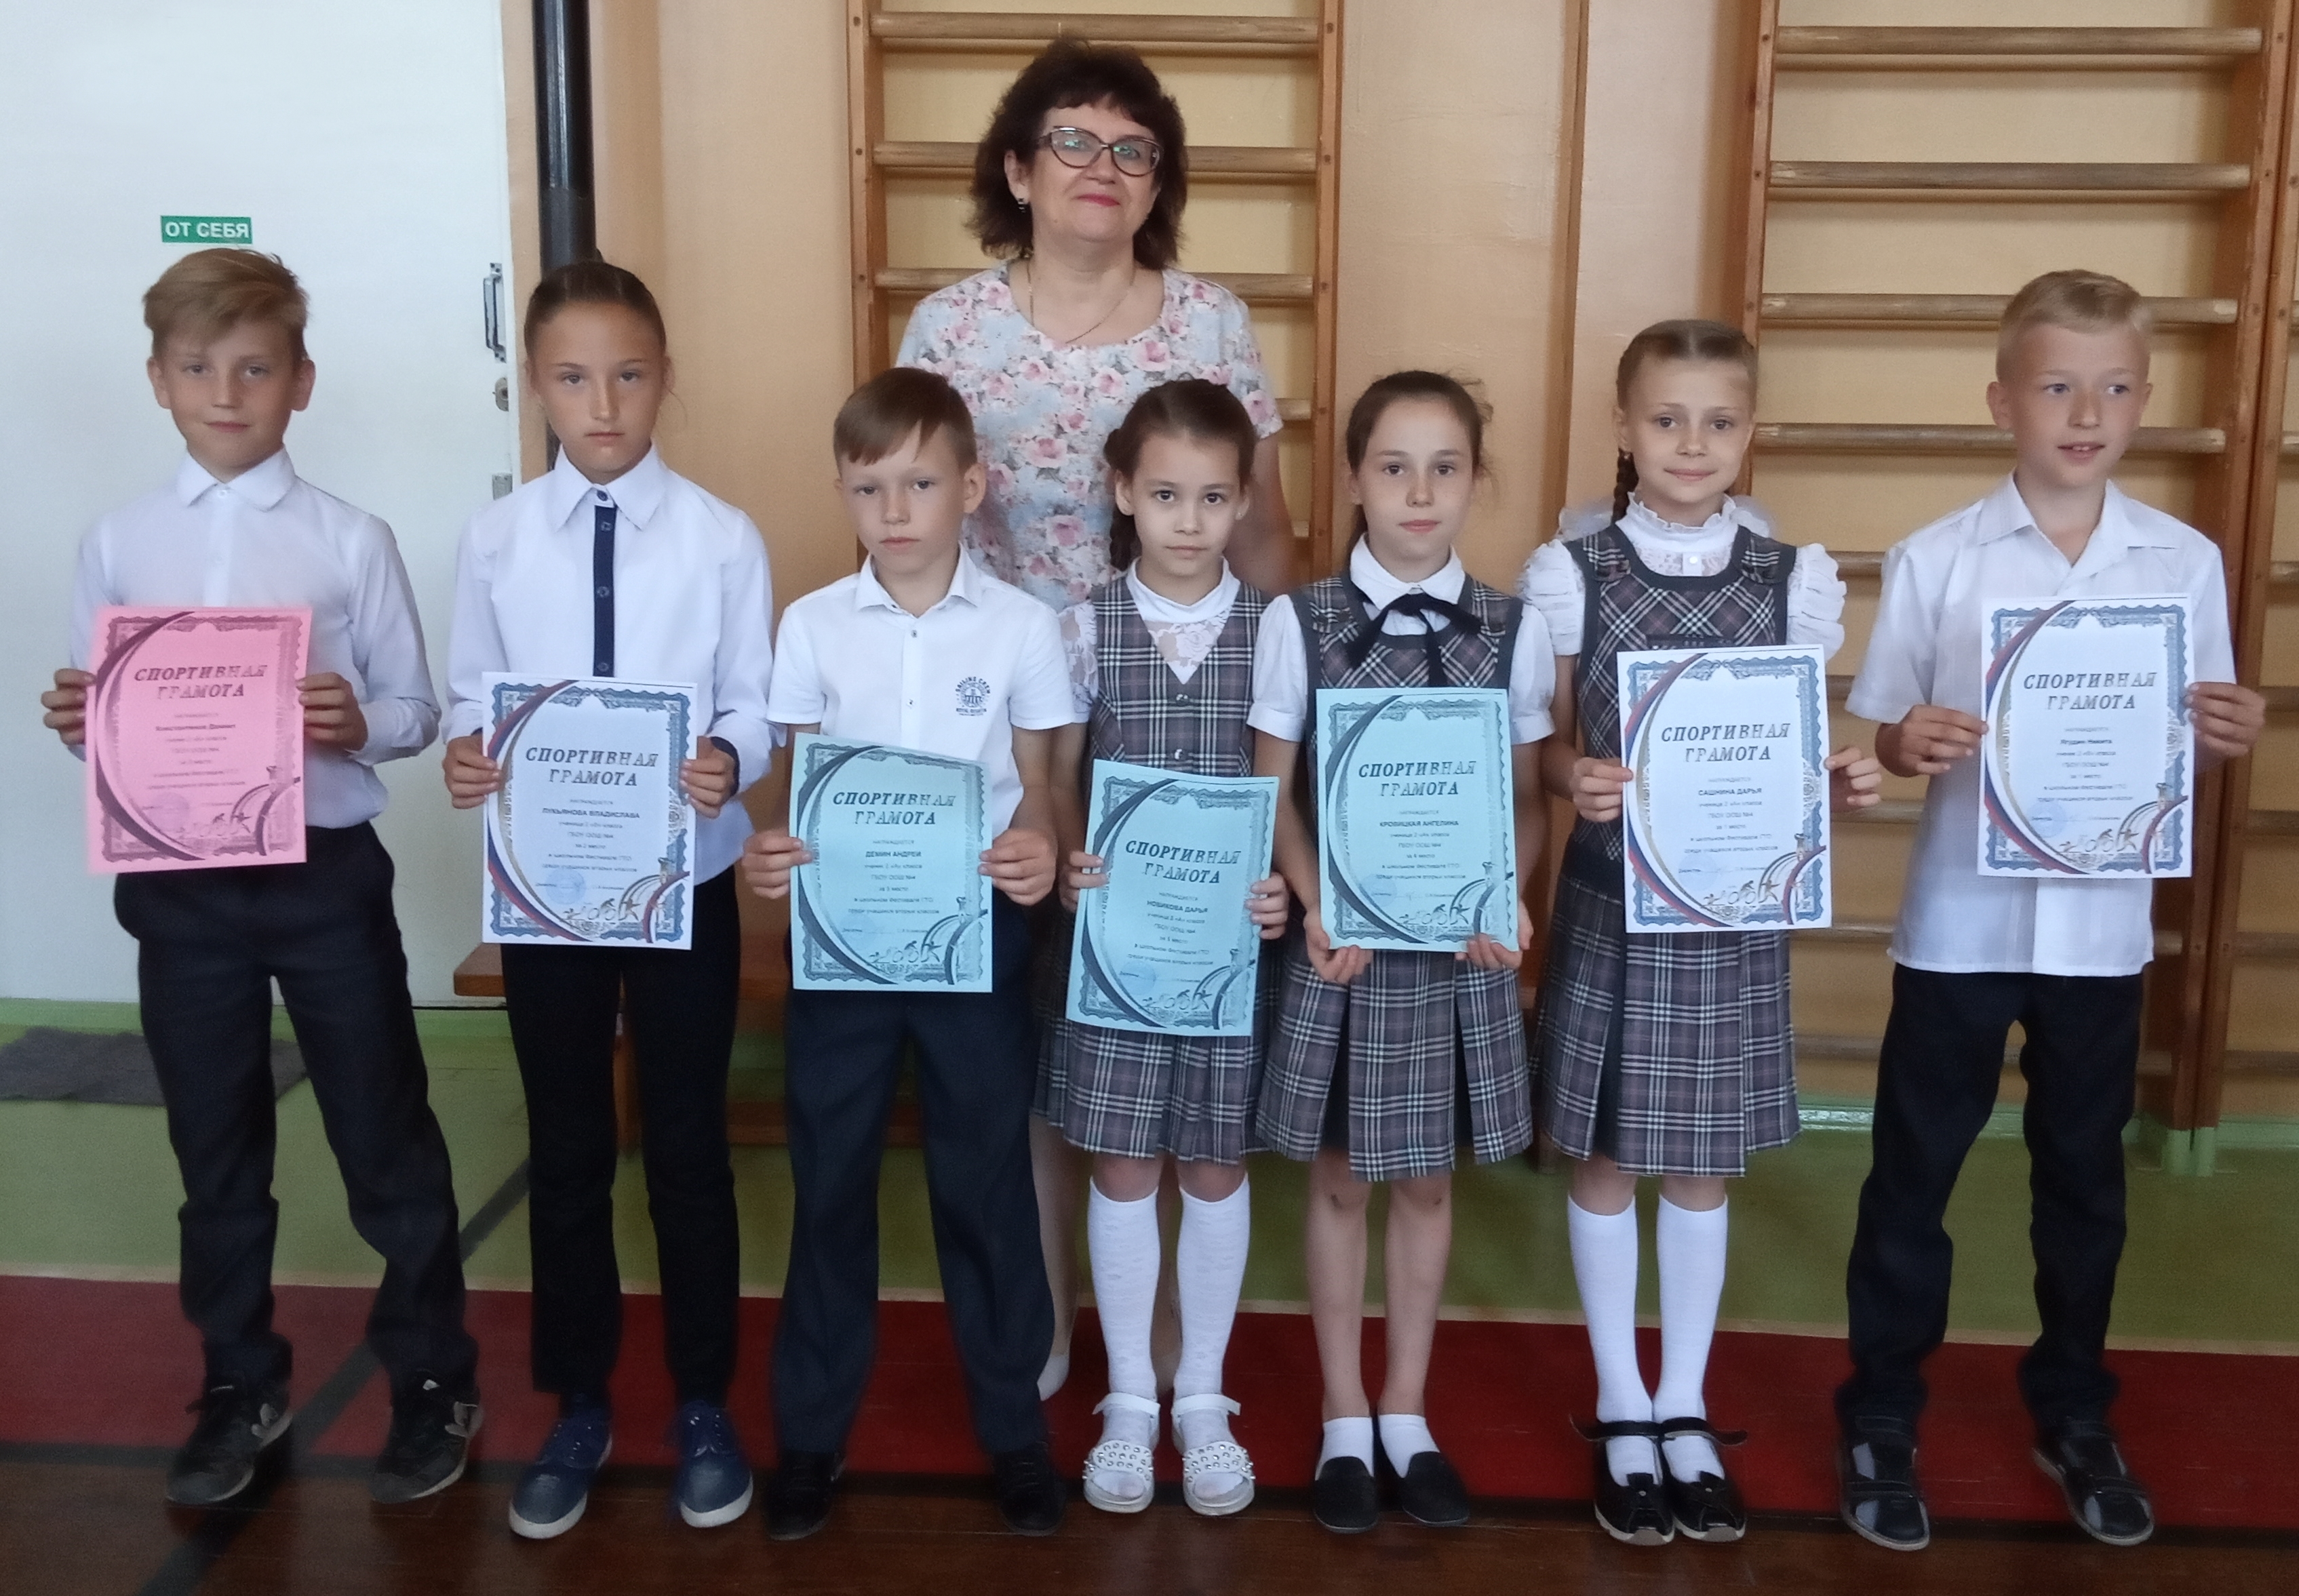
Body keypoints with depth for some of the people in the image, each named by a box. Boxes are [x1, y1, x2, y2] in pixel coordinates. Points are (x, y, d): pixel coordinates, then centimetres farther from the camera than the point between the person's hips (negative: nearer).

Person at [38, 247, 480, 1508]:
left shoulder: (351, 542, -5)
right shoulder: (115, 546, 3)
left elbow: (416, 714, -3)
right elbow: (97, 720, 8)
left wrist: (359, 724, -23)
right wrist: (75, 722, -14)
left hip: (326, 877, -3)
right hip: (179, 885, 3)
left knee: (387, 1143, 8)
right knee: (216, 1157, 17)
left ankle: (431, 1383, 27)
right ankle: (240, 1389, 36)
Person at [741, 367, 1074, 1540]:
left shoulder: (1021, 625, -3)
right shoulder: (812, 625, 0)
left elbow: (1036, 785, 2)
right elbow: (795, 784, 3)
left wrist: (1037, 852, -20)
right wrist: (770, 853, -18)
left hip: (975, 931, -1)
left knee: (986, 1182, 9)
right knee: (829, 1184, 11)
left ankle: (1012, 1424, 26)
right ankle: (812, 1430, 26)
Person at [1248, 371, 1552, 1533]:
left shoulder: (1514, 631, -1)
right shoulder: (1297, 621, -4)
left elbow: (1527, 796, 3)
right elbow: (1274, 789, -1)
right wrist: (1317, 905, -15)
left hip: (1461, 941, 1)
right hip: (1341, 938, -1)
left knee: (1428, 1181, 13)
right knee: (1340, 1180, 11)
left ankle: (1406, 1414, 31)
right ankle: (1344, 1421, 28)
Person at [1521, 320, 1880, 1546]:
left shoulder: (1794, 577, -1)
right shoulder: (1569, 572, -5)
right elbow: (1542, 748, 0)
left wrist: (1840, 784, -16)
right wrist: (1576, 780, -22)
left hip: (1737, 905, 1)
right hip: (1611, 900, -1)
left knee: (1704, 1165, 13)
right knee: (1605, 1160, 9)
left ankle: (1686, 1409, 29)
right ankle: (1622, 1410, 27)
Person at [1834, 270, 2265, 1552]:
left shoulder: (2189, 562, 0)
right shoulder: (1935, 560, -6)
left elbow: (2196, 745, 7)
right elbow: (1884, 736, -2)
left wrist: (2232, 736, -15)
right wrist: (1912, 741, -23)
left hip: (2104, 926, 2)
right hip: (1959, 921, -2)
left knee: (2085, 1178, 16)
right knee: (1913, 1175, 9)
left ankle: (2075, 1415, 36)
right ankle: (1882, 1417, 25)